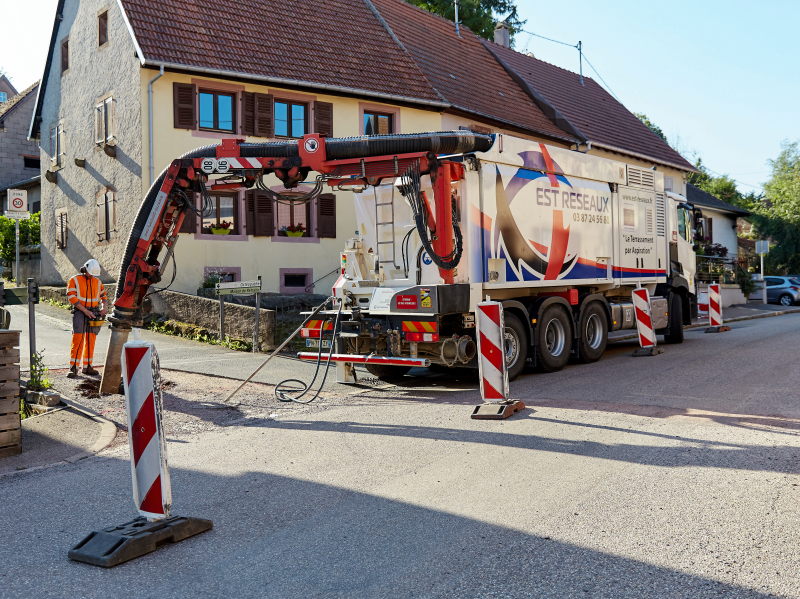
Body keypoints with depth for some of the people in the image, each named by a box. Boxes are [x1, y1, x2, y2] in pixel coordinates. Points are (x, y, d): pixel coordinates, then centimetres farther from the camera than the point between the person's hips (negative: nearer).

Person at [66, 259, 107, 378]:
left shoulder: (97, 282, 13)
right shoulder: (74, 280, 0)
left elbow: (104, 297, 19)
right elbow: (72, 297, -9)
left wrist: (104, 308, -3)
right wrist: (85, 311, -16)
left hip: (94, 313, 4)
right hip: (79, 313, -4)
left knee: (91, 340, 4)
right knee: (77, 339, -9)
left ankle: (87, 366, 12)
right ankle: (73, 368, -5)